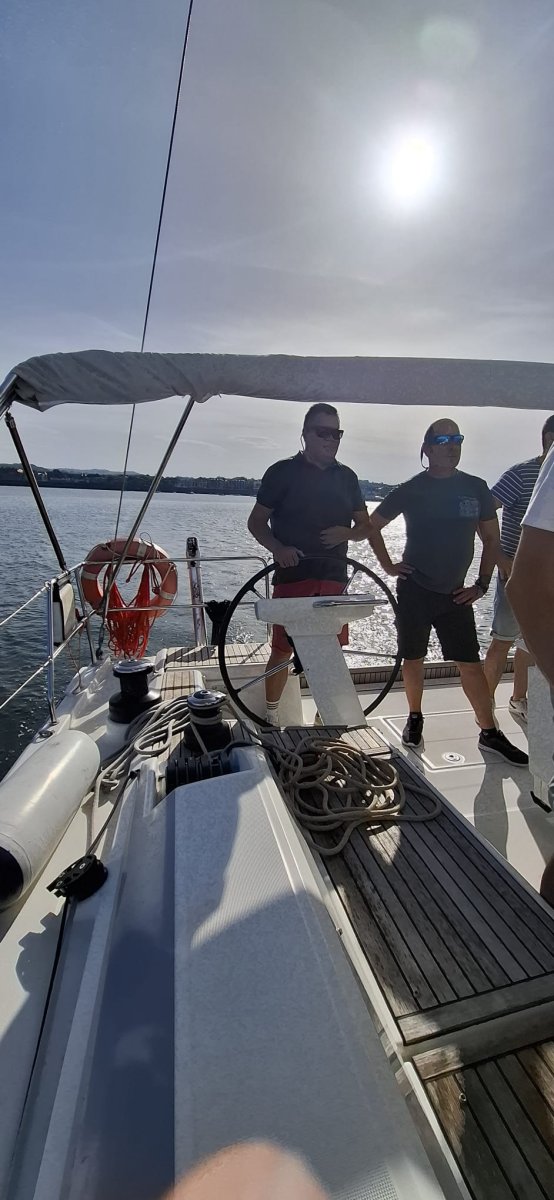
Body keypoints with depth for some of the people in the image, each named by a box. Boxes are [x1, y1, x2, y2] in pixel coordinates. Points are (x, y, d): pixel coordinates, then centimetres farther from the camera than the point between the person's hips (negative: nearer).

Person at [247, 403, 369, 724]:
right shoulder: (283, 472, 0)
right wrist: (277, 548, -16)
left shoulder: (347, 477, 13)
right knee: (283, 649, 0)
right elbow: (257, 521, 3)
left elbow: (366, 526, 16)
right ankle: (271, 716, 18)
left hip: (334, 577, 4)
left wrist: (346, 533, -7)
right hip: (293, 575, -4)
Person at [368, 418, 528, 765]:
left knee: (471, 663, 3)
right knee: (414, 658, 8)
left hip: (456, 593, 2)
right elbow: (373, 524, 8)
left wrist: (482, 585, 3)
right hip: (414, 590, -1)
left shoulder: (476, 488, 3)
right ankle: (415, 718, 27)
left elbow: (492, 539, 9)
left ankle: (490, 733, 15)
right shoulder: (411, 490, -3)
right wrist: (388, 564, 0)